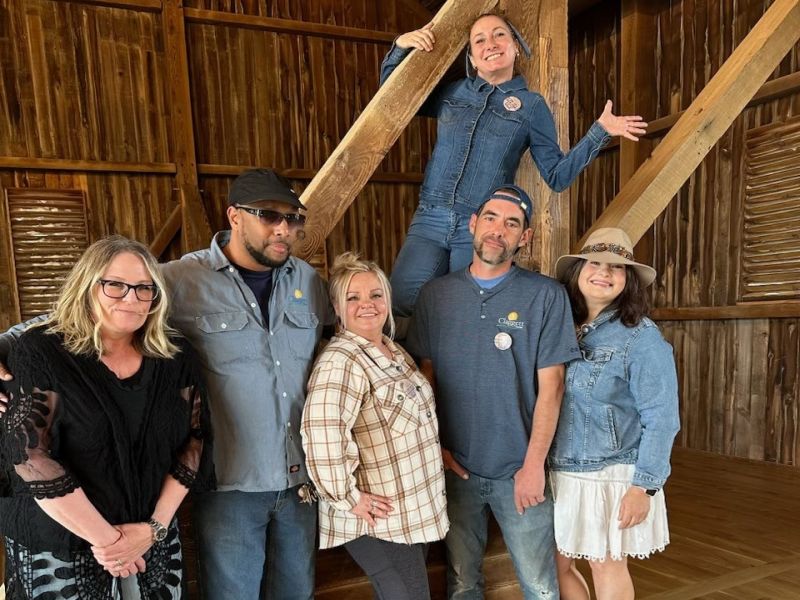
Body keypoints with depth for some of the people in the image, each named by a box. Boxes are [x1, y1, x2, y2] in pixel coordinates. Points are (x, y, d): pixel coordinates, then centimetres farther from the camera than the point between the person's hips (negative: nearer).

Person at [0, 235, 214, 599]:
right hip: (57, 549, -3)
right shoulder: (41, 352, -12)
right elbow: (30, 457, -18)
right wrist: (106, 538, -17)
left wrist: (155, 527, -10)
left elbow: (194, 443, -1)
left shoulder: (175, 358, -2)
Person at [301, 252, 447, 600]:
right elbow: (322, 433, -36)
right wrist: (348, 498, -27)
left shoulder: (395, 353, 8)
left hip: (415, 510, 9)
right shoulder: (340, 362, -23)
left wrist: (440, 454, 16)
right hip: (380, 519, -9)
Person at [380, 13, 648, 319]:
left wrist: (599, 131, -3)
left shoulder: (531, 105, 8)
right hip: (430, 221, 2)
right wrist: (400, 47, 9)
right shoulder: (451, 93, 13)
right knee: (404, 301, -15)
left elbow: (557, 176, 6)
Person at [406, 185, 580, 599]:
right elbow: (426, 375, 6)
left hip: (520, 470, -2)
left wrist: (533, 465, -10)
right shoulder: (436, 294, 1)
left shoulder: (546, 296, -7)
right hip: (454, 467, 2)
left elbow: (550, 385, -8)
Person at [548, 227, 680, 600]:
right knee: (554, 566, 15)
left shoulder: (642, 338, -12)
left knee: (608, 568, 12)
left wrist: (643, 486, -15)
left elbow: (660, 419, -13)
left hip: (612, 476, -5)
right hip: (558, 472, 5)